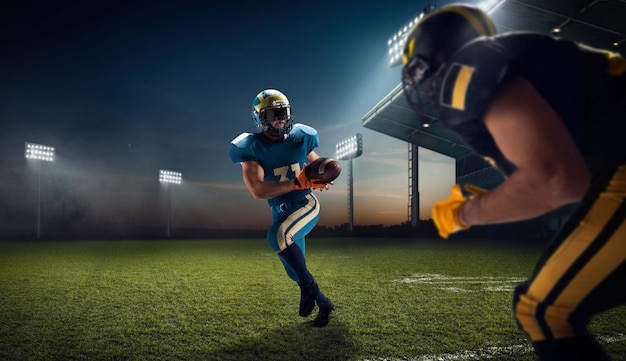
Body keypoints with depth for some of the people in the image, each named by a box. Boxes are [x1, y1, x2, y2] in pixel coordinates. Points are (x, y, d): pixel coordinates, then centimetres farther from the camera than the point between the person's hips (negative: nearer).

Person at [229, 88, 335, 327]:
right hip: (281, 211, 2)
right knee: (295, 271, 10)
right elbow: (258, 191, -25)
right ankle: (324, 304, 36)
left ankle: (309, 285, -12)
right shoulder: (251, 149, -13)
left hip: (305, 204, -2)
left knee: (277, 236, -32)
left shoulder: (301, 138, -5)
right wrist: (297, 184, -33)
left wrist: (320, 177, -11)